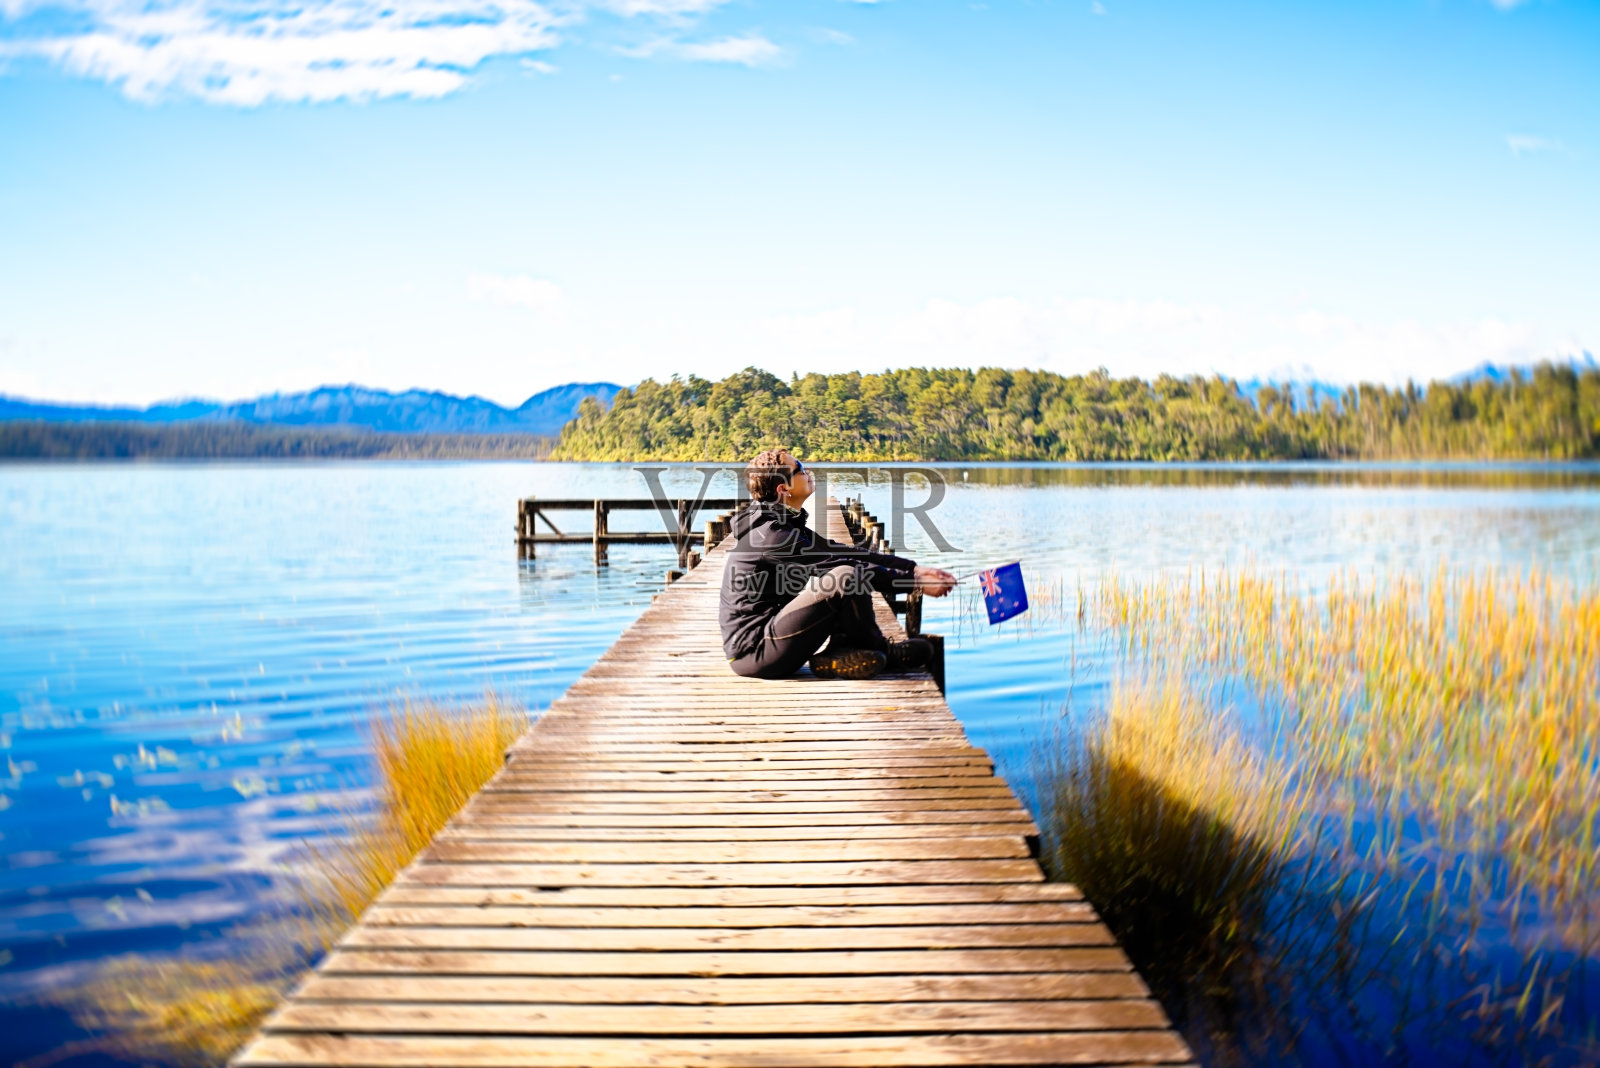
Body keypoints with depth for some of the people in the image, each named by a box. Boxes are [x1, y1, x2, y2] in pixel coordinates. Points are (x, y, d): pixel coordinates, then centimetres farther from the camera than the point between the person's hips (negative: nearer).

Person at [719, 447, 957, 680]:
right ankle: (879, 652, 0)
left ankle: (839, 655, 2)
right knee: (847, 578, -23)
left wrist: (914, 568, 4)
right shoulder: (770, 534, -17)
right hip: (752, 652, -10)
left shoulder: (788, 525, 14)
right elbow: (841, 565, -18)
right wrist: (916, 582, -15)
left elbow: (849, 553, 13)